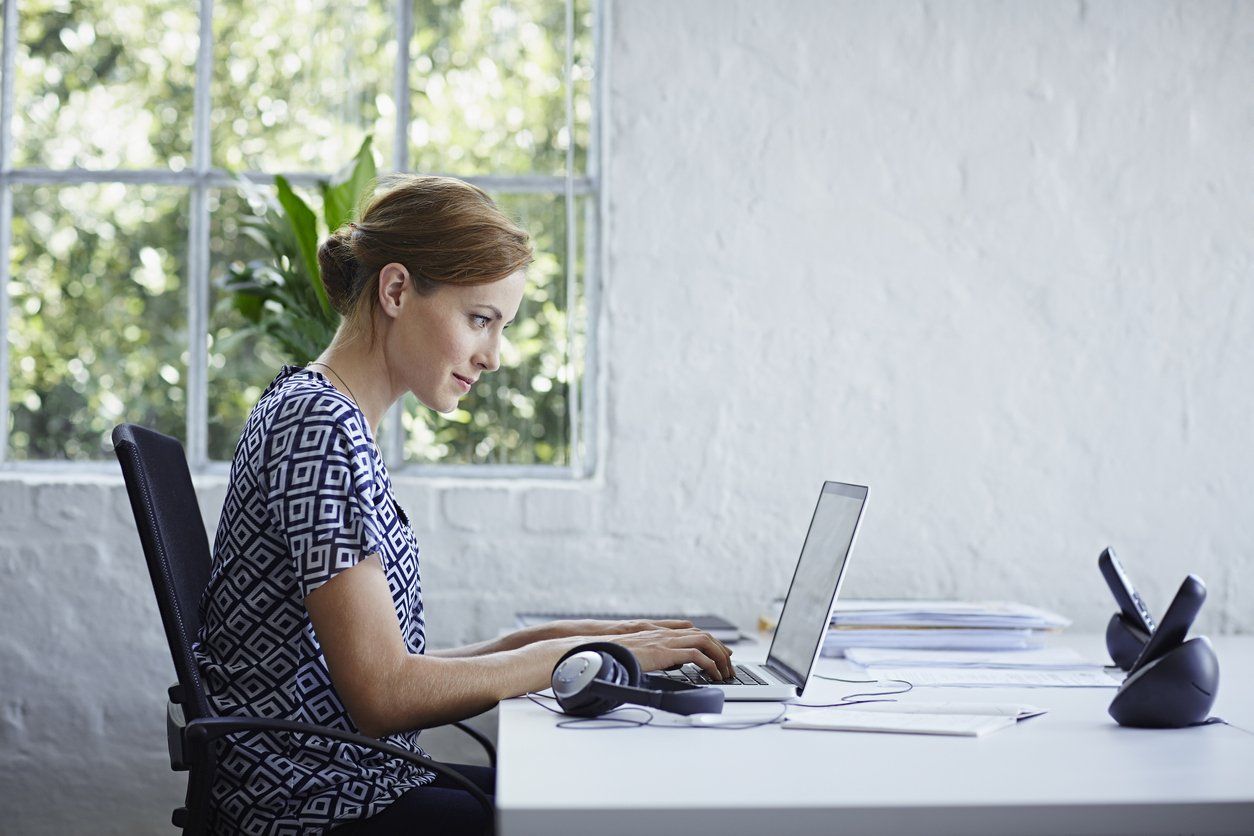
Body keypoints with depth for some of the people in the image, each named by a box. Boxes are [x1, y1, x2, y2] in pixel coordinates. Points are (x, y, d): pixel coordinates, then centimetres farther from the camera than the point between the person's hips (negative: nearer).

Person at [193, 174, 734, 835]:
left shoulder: (324, 416, 13)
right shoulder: (319, 427, -16)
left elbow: (390, 668, 11)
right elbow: (384, 695, -20)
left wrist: (552, 638, 3)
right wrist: (586, 655, -12)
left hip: (359, 780, 9)